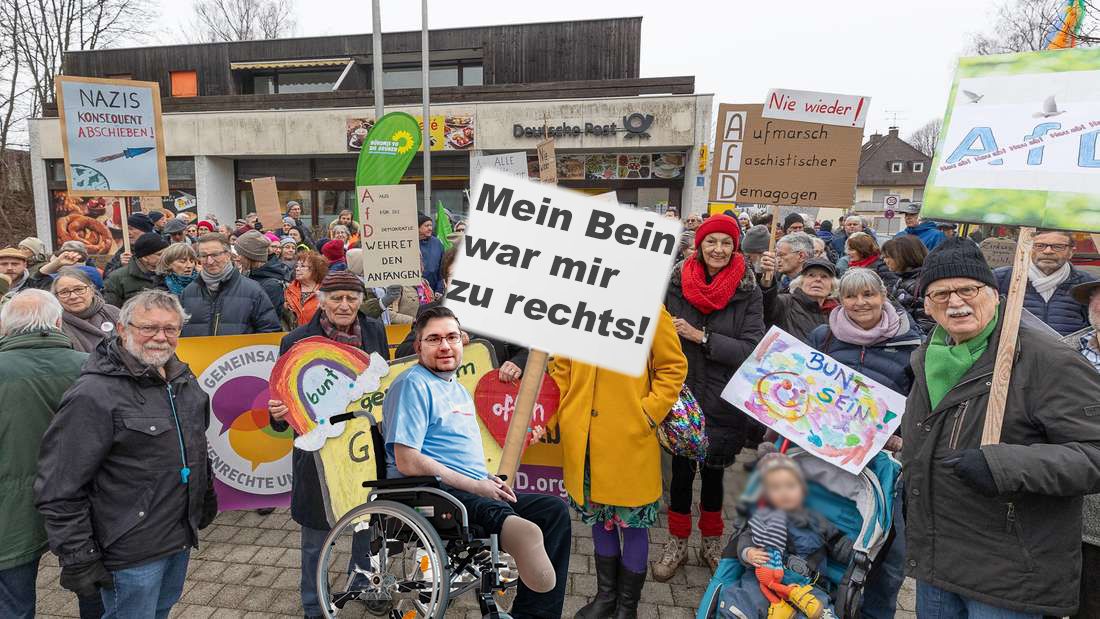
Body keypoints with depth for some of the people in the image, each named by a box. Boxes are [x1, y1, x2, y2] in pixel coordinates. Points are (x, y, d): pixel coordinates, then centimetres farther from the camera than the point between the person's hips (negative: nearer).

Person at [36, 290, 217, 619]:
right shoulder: (94, 395, -21)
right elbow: (59, 489, -19)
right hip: (131, 551, -7)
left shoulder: (183, 378, 4)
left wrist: (207, 494, 22)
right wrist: (77, 559, -17)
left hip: (182, 537, 7)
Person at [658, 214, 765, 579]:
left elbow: (752, 350, -14)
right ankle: (678, 543, 31)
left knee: (713, 470, 15)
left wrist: (701, 337, -19)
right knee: (681, 470, 10)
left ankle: (712, 543, 37)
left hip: (723, 401, 0)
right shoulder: (676, 284, -4)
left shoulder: (748, 293, -5)